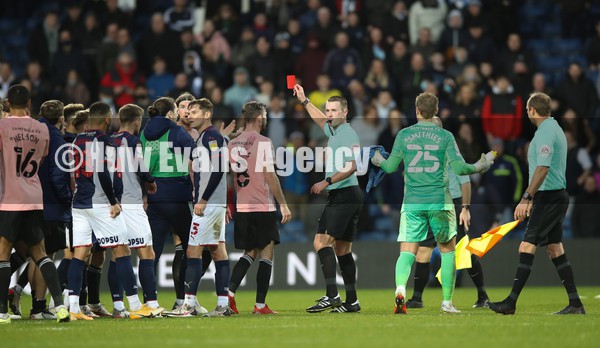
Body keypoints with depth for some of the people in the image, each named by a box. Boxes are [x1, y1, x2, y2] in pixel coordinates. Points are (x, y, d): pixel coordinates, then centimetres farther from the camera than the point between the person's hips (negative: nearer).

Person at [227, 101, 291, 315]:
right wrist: (283, 204, -9)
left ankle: (229, 292, 0)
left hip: (242, 208, 6)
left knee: (250, 253, 17)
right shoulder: (263, 142, -9)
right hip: (263, 207, -6)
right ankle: (260, 305, -2)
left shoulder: (232, 144, 8)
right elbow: (270, 176, -13)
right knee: (266, 254, 1)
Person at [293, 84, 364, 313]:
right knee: (342, 249, 10)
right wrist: (304, 101, 46)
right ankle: (351, 301, 12)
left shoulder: (348, 134, -11)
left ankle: (332, 295, -24)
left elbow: (351, 166, -23)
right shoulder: (333, 132, 17)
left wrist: (327, 181, -26)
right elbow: (321, 120, 40)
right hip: (339, 197, 10)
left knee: (322, 242, -17)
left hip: (345, 195, -10)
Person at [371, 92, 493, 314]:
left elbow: (391, 167, 5)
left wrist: (379, 161, 27)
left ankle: (400, 290, -28)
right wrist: (480, 167, 11)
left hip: (412, 202, 1)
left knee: (407, 252, -1)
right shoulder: (445, 136, -1)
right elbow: (459, 167, -7)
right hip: (439, 202, -1)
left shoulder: (404, 135, 3)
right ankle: (447, 302, 13)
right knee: (447, 250, 15)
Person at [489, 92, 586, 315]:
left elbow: (542, 168, -24)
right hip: (556, 196, 10)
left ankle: (511, 302, -11)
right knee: (555, 249, 10)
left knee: (527, 247, -10)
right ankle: (575, 304, 9)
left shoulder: (545, 132, -14)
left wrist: (526, 199, -26)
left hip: (549, 197, -10)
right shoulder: (555, 129, 18)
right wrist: (532, 199, 27)